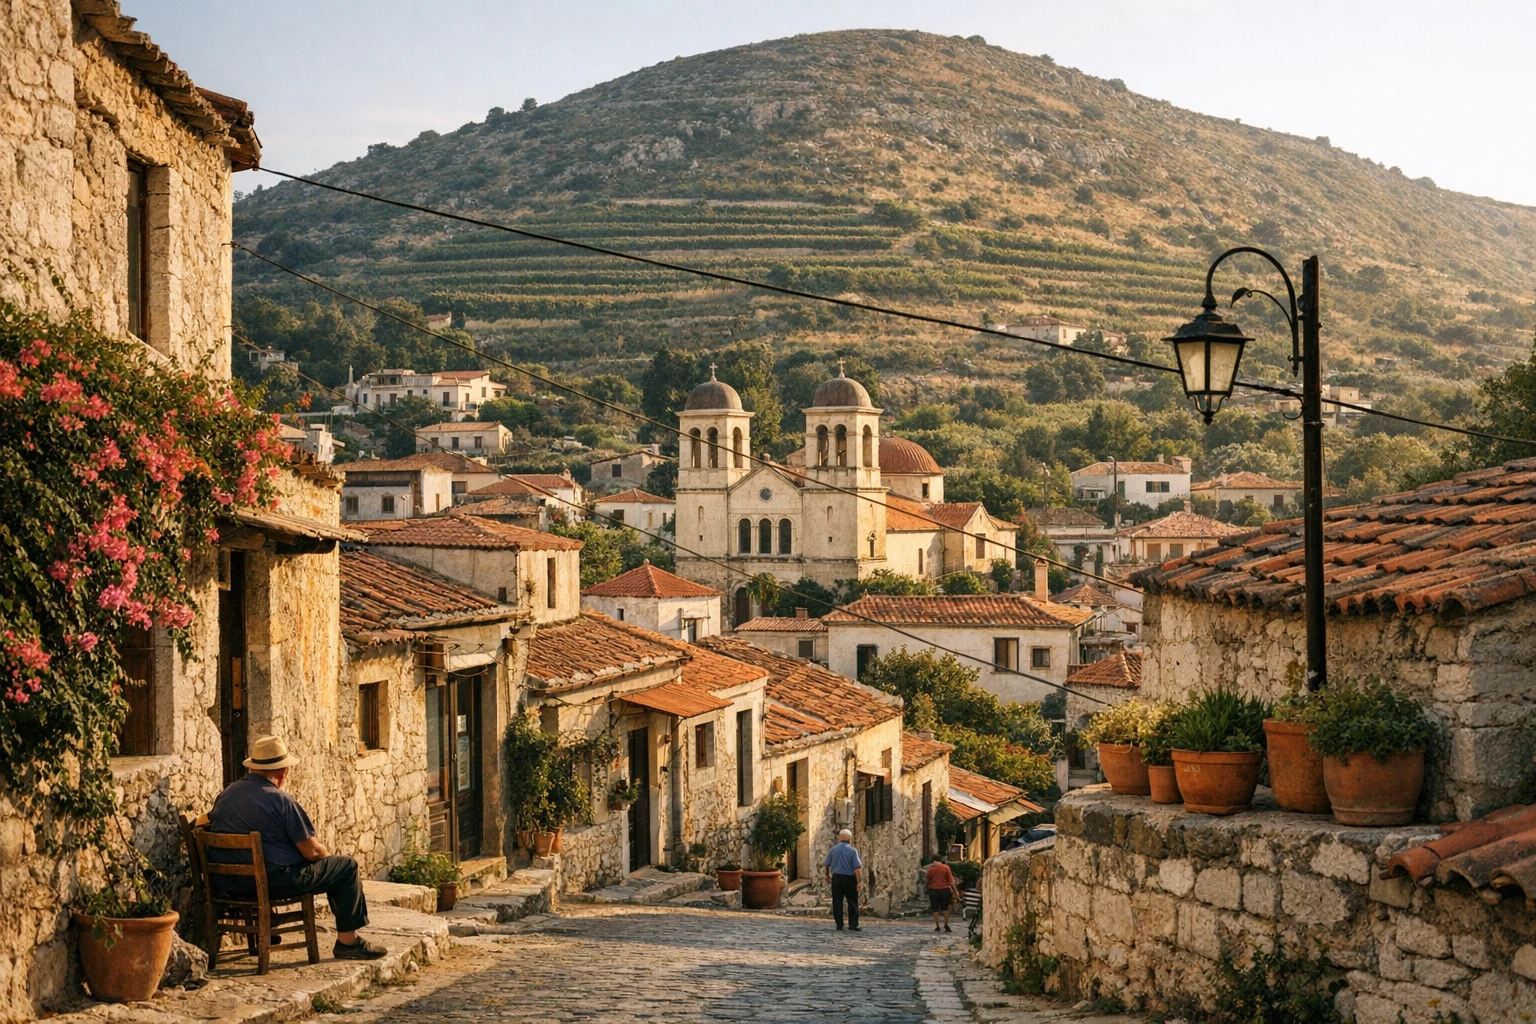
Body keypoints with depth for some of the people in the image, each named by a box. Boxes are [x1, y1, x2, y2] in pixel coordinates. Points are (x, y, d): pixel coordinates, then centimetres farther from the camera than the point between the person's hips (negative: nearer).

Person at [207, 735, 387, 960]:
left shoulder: (226, 794, 6)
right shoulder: (281, 800, -16)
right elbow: (311, 851, -15)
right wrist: (327, 857, 11)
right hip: (271, 883, -8)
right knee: (347, 867, 7)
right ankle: (347, 940, 10)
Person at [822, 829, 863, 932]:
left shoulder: (833, 850, 3)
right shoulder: (852, 851, -7)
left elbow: (826, 865, 11)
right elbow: (857, 868, -14)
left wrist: (827, 876, 27)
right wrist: (859, 881, -13)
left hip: (836, 878, 3)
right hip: (850, 878, -3)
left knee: (837, 903, 6)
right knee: (852, 903, 3)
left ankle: (839, 925, 3)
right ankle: (853, 925, -2)